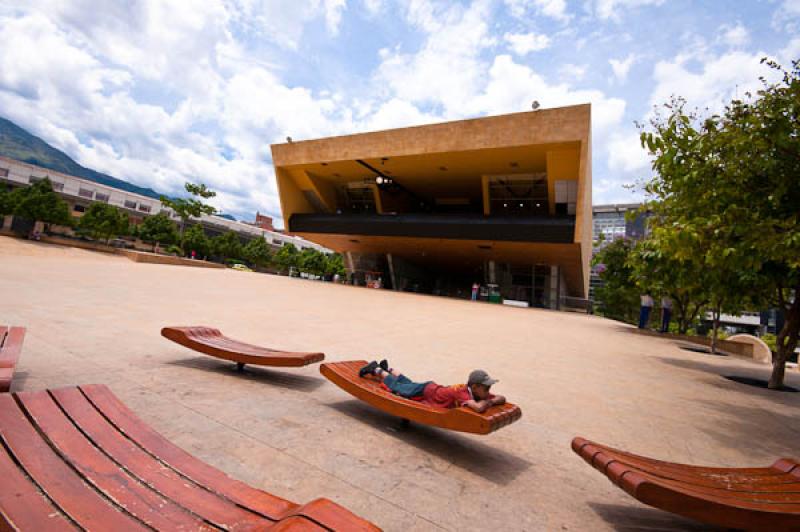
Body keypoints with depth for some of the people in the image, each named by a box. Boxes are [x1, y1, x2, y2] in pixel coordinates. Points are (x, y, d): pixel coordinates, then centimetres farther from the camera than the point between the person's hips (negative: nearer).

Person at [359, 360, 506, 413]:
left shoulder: (477, 393, -20)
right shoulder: (462, 393, -42)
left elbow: (502, 398, -13)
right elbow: (479, 408, -59)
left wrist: (491, 400, -33)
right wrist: (489, 402, -39)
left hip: (434, 388, 6)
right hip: (425, 391, -6)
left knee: (407, 383, 32)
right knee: (396, 387, 19)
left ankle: (386, 368, 54)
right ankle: (376, 369, 39)